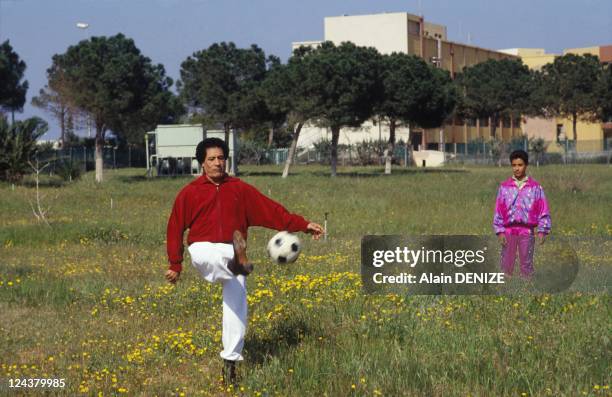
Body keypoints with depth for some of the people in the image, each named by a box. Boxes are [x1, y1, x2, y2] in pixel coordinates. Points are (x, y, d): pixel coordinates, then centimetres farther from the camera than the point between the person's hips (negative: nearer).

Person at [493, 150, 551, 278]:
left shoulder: (535, 187, 3)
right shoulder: (504, 186, 6)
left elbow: (543, 210, 2)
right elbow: (499, 210, 6)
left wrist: (542, 230, -5)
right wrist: (499, 231, -1)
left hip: (527, 231, -1)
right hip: (508, 230, 1)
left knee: (527, 264, 3)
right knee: (506, 265, 2)